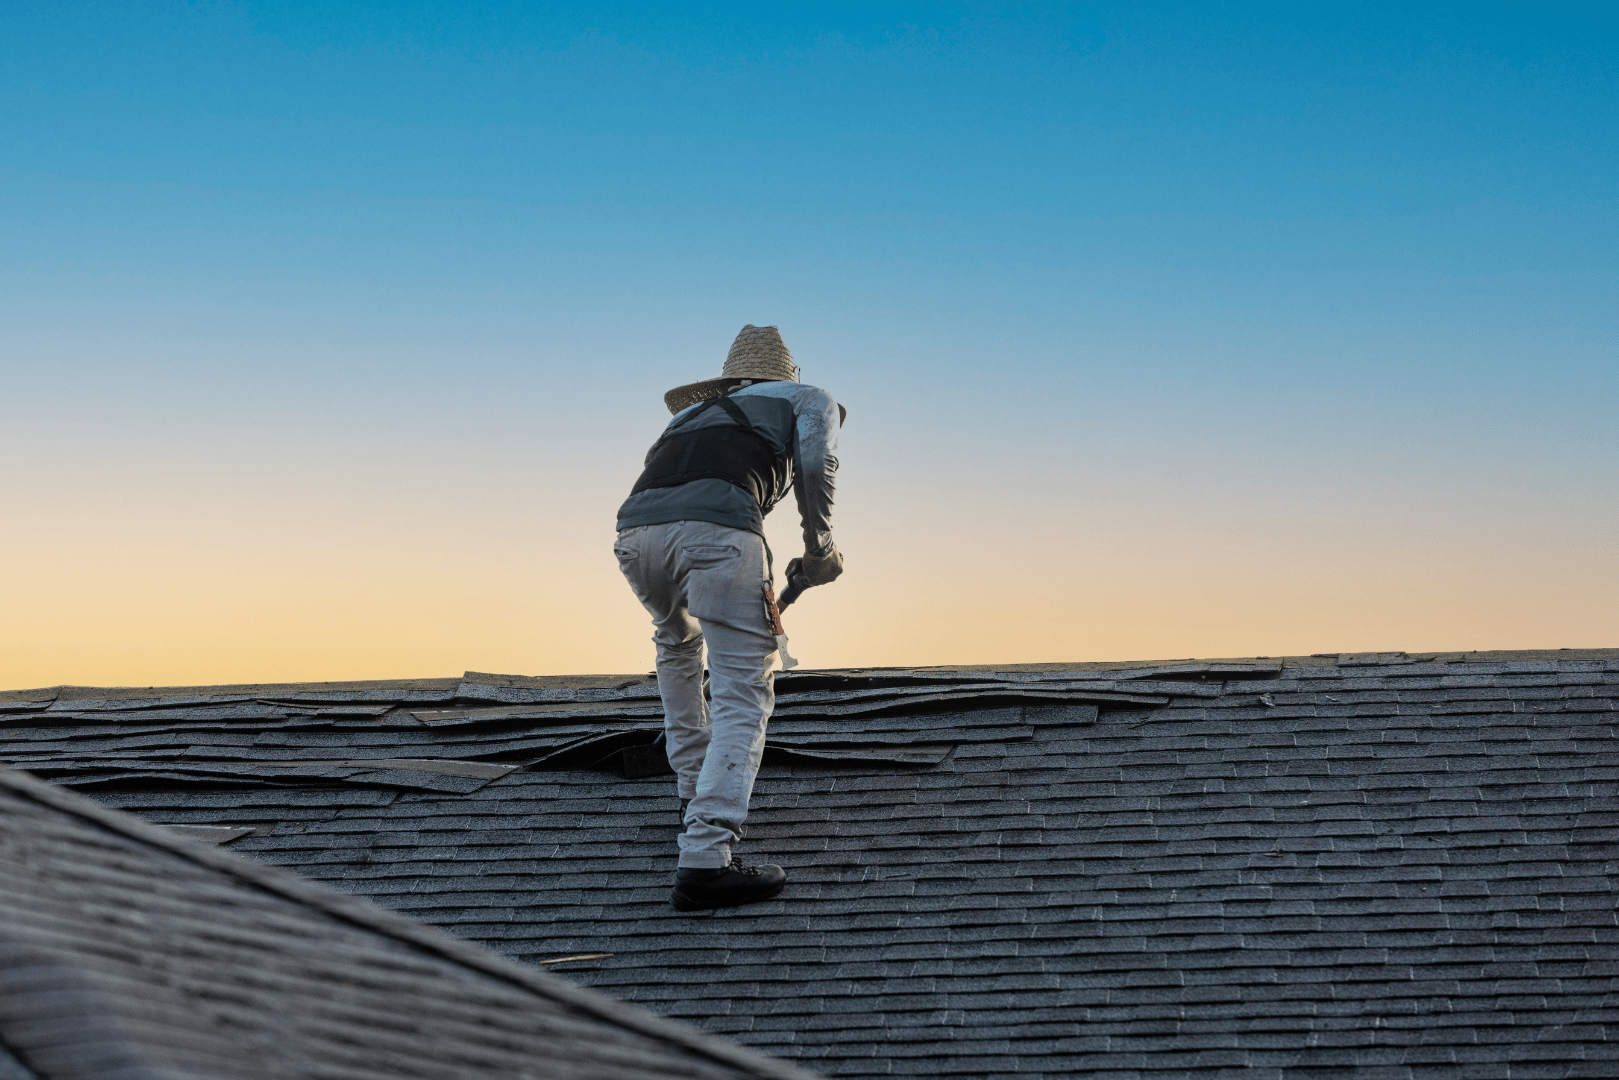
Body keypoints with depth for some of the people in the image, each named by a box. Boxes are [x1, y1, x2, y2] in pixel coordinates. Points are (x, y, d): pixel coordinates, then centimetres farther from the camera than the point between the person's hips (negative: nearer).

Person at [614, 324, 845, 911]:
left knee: (677, 646, 34)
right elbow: (815, 463, 7)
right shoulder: (809, 399, 29)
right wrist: (820, 547, 18)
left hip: (635, 527, 5)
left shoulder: (692, 411, 42)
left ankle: (697, 797, 38)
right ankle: (705, 858, -16)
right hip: (716, 526, -5)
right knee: (742, 697, -3)